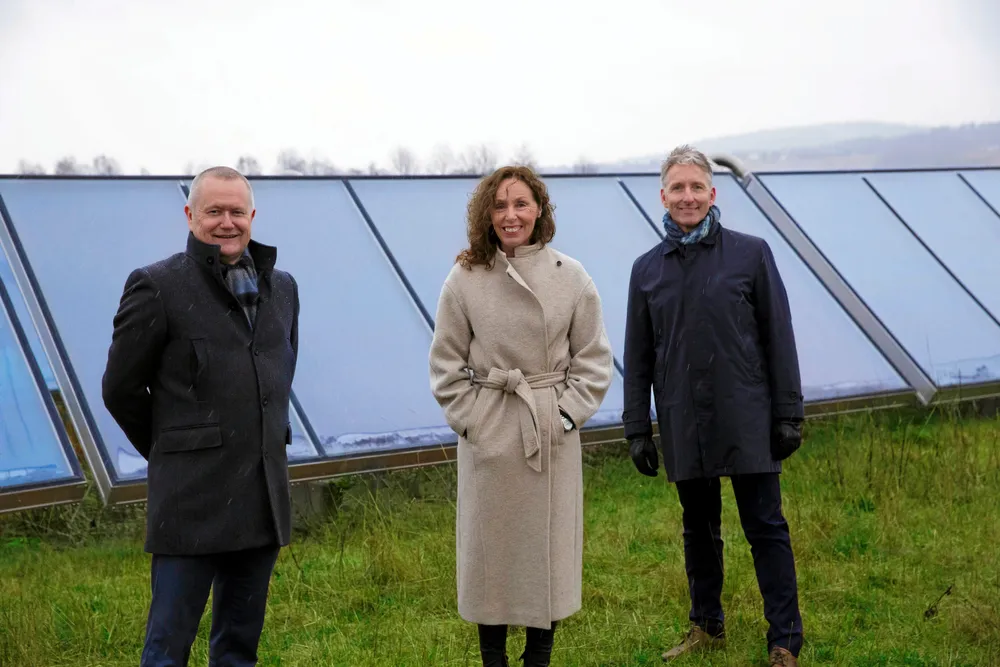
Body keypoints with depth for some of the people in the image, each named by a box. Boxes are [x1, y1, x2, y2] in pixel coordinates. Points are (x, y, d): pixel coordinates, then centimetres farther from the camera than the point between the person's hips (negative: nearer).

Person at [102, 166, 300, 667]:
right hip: (191, 499, -5)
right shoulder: (156, 287, -5)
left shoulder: (281, 288, 12)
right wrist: (170, 453, 8)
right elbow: (121, 389, 0)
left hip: (264, 498, 5)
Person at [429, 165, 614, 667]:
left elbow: (593, 359, 3)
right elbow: (446, 363, 2)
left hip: (553, 434, 1)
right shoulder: (464, 279, -3)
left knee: (548, 544, 7)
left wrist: (568, 414, -5)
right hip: (487, 434, 0)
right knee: (488, 548, 7)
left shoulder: (571, 277, -1)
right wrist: (468, 419, -5)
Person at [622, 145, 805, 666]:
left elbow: (778, 338, 0)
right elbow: (637, 357, 10)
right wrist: (637, 430, 7)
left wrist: (788, 414, -4)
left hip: (747, 421, -3)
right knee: (699, 529, 14)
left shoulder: (751, 253, 0)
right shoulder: (647, 269, 8)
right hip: (683, 425, 3)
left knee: (766, 529, 2)